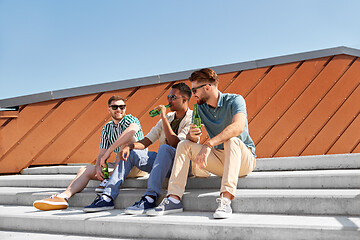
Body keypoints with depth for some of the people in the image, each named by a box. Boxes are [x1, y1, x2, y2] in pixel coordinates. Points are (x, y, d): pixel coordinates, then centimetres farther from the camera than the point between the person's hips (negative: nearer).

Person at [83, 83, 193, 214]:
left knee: (165, 148, -36)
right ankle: (108, 196, -15)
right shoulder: (168, 117, 16)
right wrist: (129, 146, -10)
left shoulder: (192, 119, -7)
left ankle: (150, 197, -41)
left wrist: (163, 117, -17)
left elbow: (174, 144, -22)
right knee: (129, 153, -6)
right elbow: (147, 141, 9)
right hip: (163, 162, 7)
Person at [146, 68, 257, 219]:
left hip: (244, 159, -5)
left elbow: (238, 127, -32)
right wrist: (192, 135, -25)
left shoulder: (235, 100, -12)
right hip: (220, 160, 5)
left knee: (232, 140, -35)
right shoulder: (200, 108, 7)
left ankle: (226, 199, -44)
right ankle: (174, 199, -19)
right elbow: (190, 138, 1)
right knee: (184, 145, -8)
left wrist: (209, 144, -42)